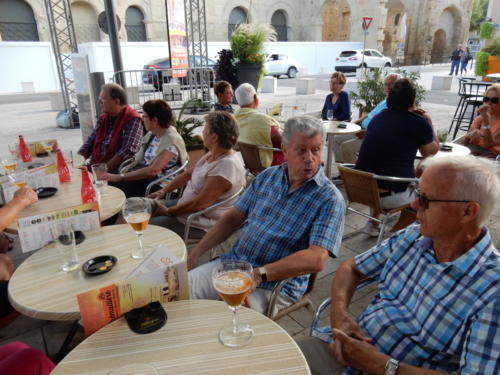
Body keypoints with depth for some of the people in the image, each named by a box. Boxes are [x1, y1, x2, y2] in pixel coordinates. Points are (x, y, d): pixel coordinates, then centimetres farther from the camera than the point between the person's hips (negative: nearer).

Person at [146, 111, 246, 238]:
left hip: (203, 224, -9)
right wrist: (163, 191, 6)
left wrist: (167, 211, -15)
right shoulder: (212, 154, 1)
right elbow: (188, 174, 14)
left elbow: (200, 204, -27)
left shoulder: (227, 165, -29)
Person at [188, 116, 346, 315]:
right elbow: (233, 218, 11)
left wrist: (258, 275, -28)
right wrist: (194, 253, 6)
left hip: (274, 286, -5)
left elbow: (317, 259, -22)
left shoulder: (330, 199, -12)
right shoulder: (267, 176, 6)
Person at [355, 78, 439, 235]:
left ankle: (372, 224, 31)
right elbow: (431, 151, 11)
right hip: (391, 196, -5)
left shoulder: (378, 117, 7)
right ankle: (395, 232, 20)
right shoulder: (418, 123, -7)